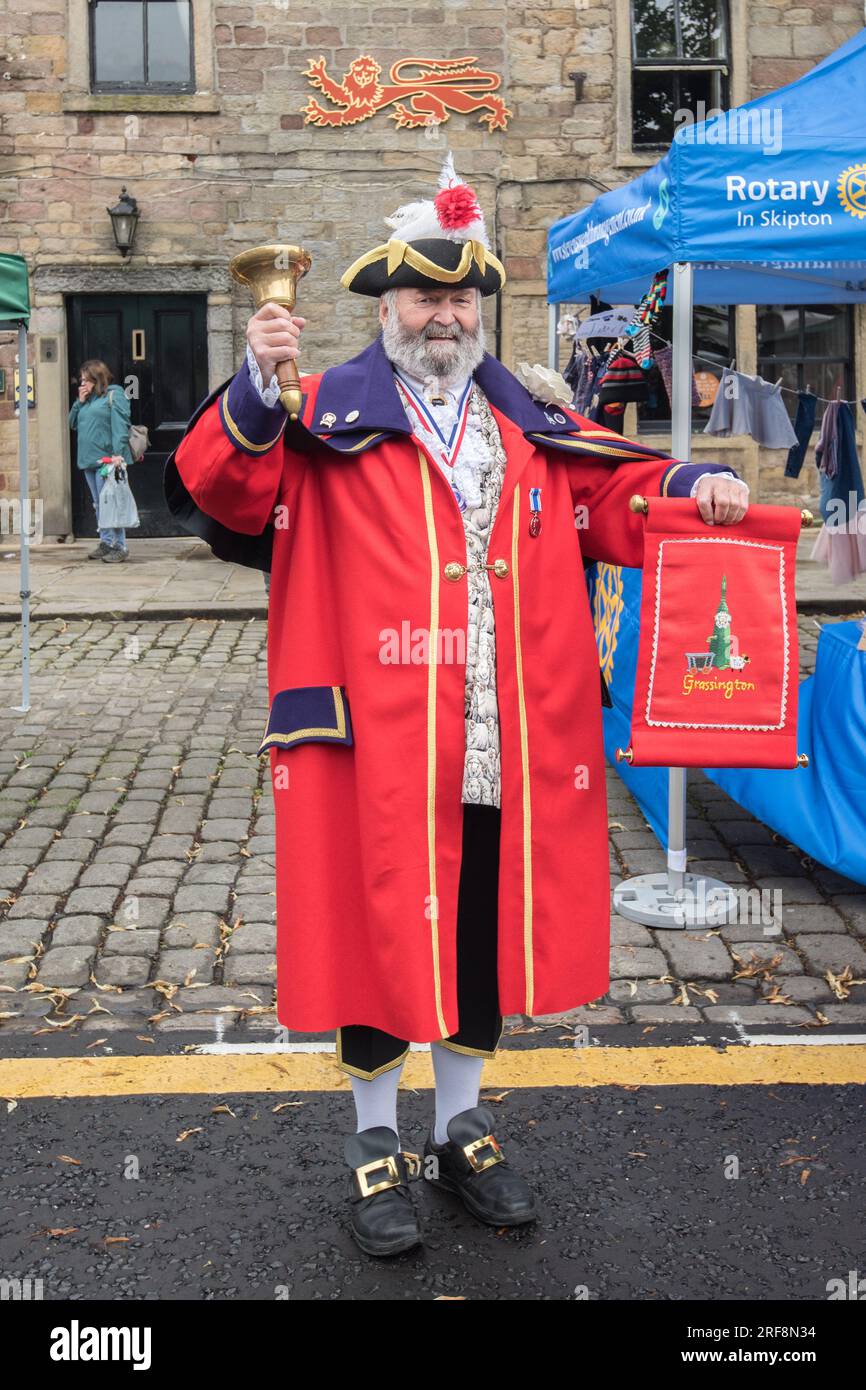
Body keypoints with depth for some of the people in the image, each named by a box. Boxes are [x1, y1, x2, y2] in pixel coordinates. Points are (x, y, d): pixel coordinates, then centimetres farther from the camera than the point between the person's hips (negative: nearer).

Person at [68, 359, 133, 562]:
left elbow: (120, 425, -13)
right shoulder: (87, 399, 21)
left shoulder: (114, 395, -3)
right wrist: (79, 402, 7)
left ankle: (120, 546, -8)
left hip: (107, 459, -8)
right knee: (99, 505, 11)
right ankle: (106, 543, 17)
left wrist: (118, 453, -22)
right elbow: (73, 423, 20)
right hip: (89, 461, 8)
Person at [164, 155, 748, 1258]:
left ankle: (460, 1129, 36)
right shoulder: (327, 420, 0)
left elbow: (614, 488, 16)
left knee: (486, 932, 15)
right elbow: (225, 494, -11)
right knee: (375, 928, 7)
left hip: (509, 751, 5)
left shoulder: (530, 431, 14)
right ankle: (376, 1144, 28)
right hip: (376, 743, -4)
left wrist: (693, 487, -3)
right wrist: (256, 391, -26)